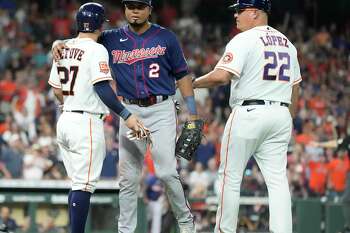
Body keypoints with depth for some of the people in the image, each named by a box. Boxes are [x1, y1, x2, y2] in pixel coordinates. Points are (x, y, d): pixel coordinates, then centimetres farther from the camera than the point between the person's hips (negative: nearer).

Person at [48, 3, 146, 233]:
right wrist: (126, 115, -20)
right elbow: (102, 88, -18)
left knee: (79, 183, 14)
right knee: (84, 186, -8)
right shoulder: (96, 50, -10)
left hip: (64, 120, 8)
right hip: (87, 123, -8)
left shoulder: (63, 48, 12)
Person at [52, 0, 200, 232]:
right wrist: (58, 43, -10)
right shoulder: (112, 39, 7)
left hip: (161, 109, -3)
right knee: (128, 177, 3)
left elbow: (182, 75, 4)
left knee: (167, 172, -11)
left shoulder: (166, 37, 2)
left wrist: (192, 115, -2)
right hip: (129, 111, 3)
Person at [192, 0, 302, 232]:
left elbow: (221, 76, -20)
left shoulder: (244, 40, -9)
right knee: (278, 179, 2)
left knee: (230, 176, 4)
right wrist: (288, 122, 25)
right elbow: (295, 89, 18)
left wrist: (192, 83, -7)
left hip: (248, 113, -6)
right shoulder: (287, 43, 15)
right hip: (280, 114, 6)